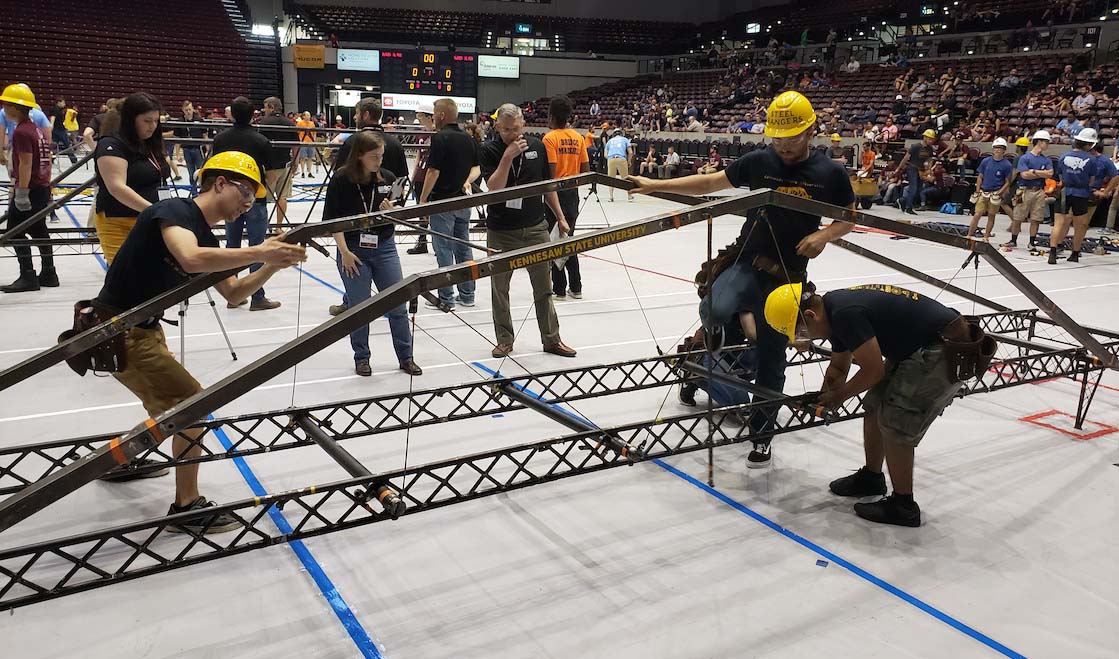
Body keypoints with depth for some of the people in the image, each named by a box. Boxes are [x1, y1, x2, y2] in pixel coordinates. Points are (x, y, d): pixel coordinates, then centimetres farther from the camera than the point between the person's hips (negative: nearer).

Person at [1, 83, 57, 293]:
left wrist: (21, 192, -21)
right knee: (38, 230, 15)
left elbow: (26, 163, -21)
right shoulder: (37, 130, 13)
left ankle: (28, 277, -3)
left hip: (28, 189, -9)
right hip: (43, 188, 9)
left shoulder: (21, 132, -15)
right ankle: (48, 273, 21)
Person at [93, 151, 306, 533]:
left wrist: (272, 265, -5)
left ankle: (122, 462, 49)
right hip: (118, 333, -10)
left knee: (170, 398, 28)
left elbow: (233, 294, 10)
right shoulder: (174, 211, -20)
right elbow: (191, 260, -41)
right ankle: (187, 507, 0)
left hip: (143, 329, 10)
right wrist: (259, 253, -37)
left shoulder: (205, 238, 8)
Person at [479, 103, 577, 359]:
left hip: (536, 229, 2)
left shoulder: (537, 146, 4)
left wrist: (560, 217, 13)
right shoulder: (489, 150, -6)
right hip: (501, 232, -2)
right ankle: (505, 340, 21)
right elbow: (494, 187, -17)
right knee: (500, 288, 7)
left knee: (544, 288, 7)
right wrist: (507, 157, -25)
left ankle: (551, 339, 18)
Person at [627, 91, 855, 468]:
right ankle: (715, 322, 6)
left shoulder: (830, 173, 0)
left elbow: (850, 217, 11)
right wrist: (655, 185, 1)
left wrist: (825, 234, -11)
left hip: (788, 276, 1)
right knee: (717, 307, -34)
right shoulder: (759, 162, -1)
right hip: (746, 263, 0)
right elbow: (707, 183, 6)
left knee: (771, 360, 8)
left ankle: (761, 437, 27)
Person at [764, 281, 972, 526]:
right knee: (875, 406, 15)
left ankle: (903, 506, 8)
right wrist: (824, 397, 6)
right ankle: (871, 478, 35)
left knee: (894, 424, -7)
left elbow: (874, 369, -20)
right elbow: (839, 366, 19)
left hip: (945, 352, -10)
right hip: (917, 348, 10)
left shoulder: (846, 312, -26)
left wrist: (841, 395, -6)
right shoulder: (836, 308, 6)